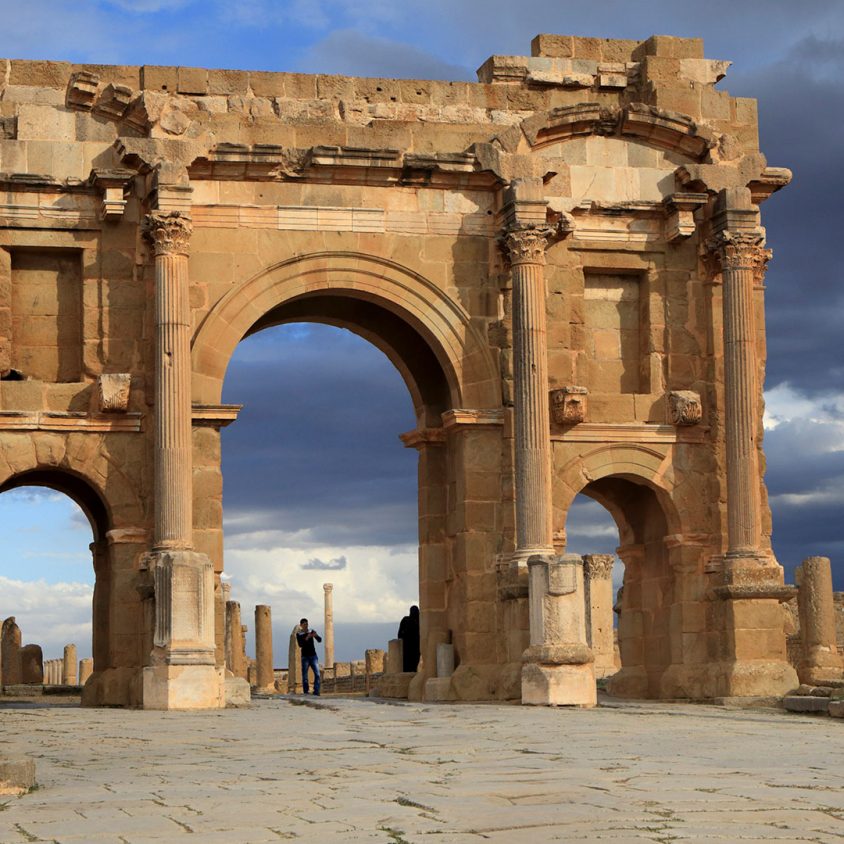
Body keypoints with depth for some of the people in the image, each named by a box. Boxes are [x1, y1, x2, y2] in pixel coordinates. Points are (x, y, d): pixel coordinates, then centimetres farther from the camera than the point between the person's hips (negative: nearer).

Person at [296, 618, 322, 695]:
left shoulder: (312, 631, 5)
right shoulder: (299, 634, -1)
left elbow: (319, 640, -3)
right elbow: (300, 645, -14)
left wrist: (316, 635, -25)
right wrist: (306, 638, -28)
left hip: (313, 656, 2)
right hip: (305, 657, -2)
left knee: (317, 674, -8)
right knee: (305, 675, 0)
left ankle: (316, 692, -6)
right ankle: (306, 692, 6)